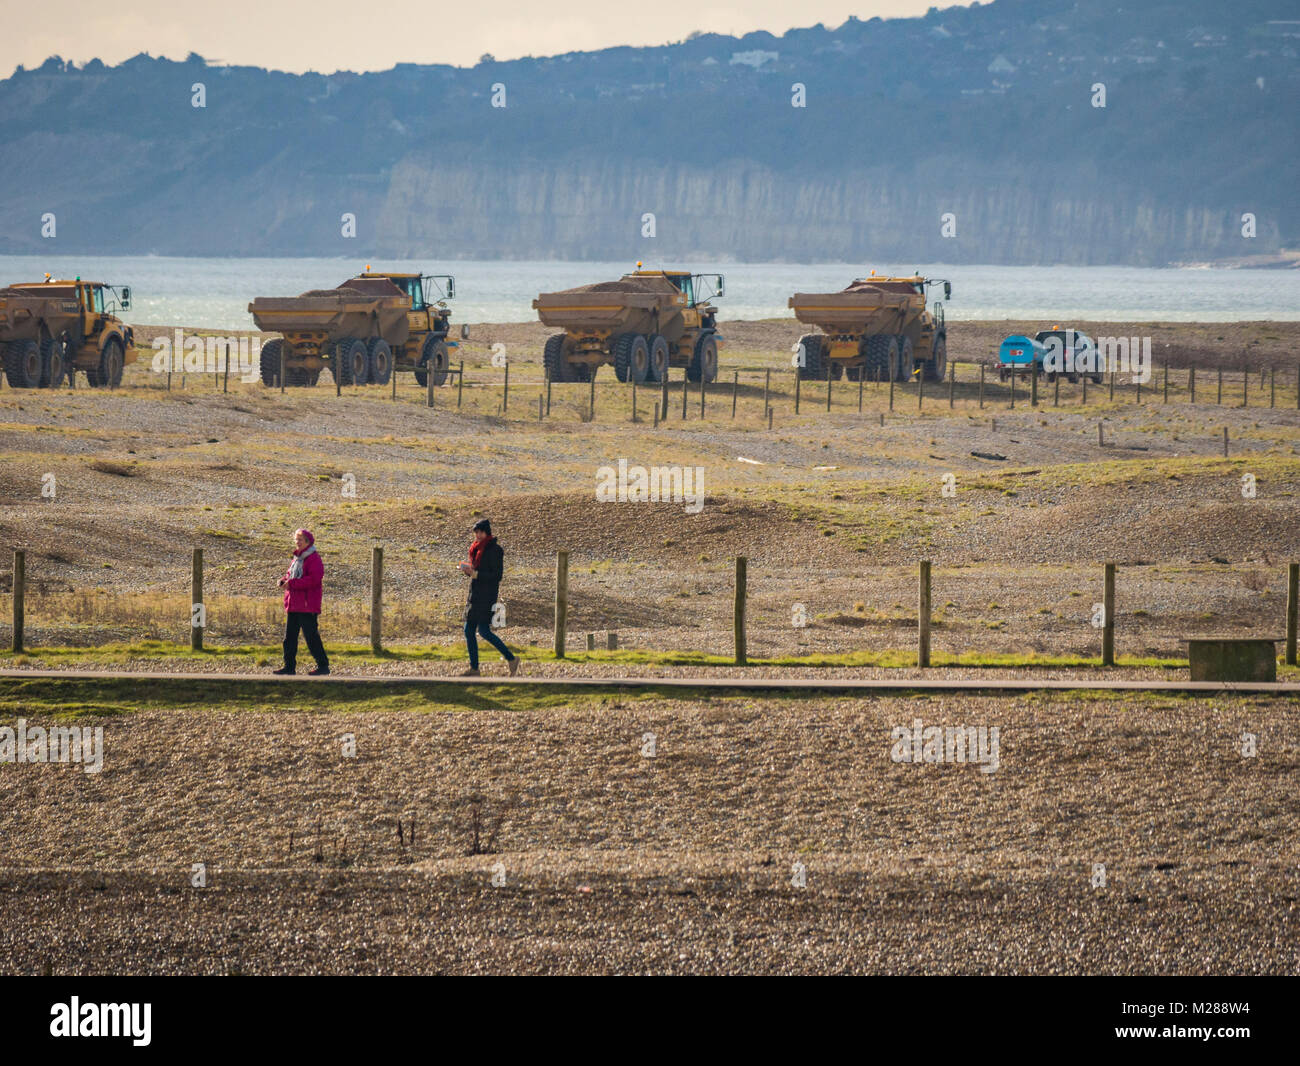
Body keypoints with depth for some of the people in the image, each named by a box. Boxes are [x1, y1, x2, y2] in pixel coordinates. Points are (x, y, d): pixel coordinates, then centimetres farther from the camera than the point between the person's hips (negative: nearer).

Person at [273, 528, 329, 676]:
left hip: (307, 607, -9)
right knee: (289, 636, 9)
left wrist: (292, 583, -21)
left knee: (311, 636, -7)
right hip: (293, 605, 9)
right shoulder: (296, 558, 17)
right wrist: (284, 581, 0)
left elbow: (314, 579, -21)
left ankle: (323, 665, -1)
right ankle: (289, 665, 15)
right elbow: (290, 575, 24)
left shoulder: (314, 559, -11)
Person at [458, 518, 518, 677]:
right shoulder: (477, 548, 13)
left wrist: (475, 573, -21)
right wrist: (468, 571, 0)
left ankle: (511, 659, -3)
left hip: (487, 596, -9)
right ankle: (474, 669, 11)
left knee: (484, 631, -14)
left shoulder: (494, 550, -12)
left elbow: (496, 575, -16)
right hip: (474, 595, 9)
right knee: (468, 631, 6)